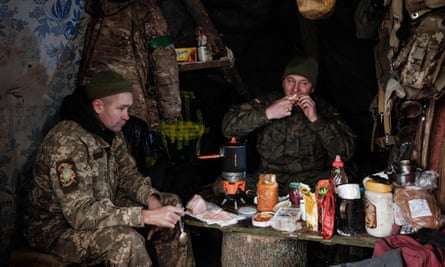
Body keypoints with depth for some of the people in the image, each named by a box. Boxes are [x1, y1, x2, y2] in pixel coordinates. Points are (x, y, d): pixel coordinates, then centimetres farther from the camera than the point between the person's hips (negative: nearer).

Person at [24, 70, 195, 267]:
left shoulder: (111, 131, -4)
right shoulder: (68, 141, -29)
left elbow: (127, 174, 7)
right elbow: (79, 213, -34)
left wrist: (151, 199, -15)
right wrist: (146, 216, -37)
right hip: (57, 226, -8)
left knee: (170, 205, 3)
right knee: (125, 240, -34)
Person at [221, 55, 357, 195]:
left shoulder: (324, 110, 7)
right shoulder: (266, 102, 6)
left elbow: (346, 152, -4)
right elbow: (228, 126, -5)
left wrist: (316, 120, -13)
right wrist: (267, 114, -15)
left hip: (312, 182, 0)